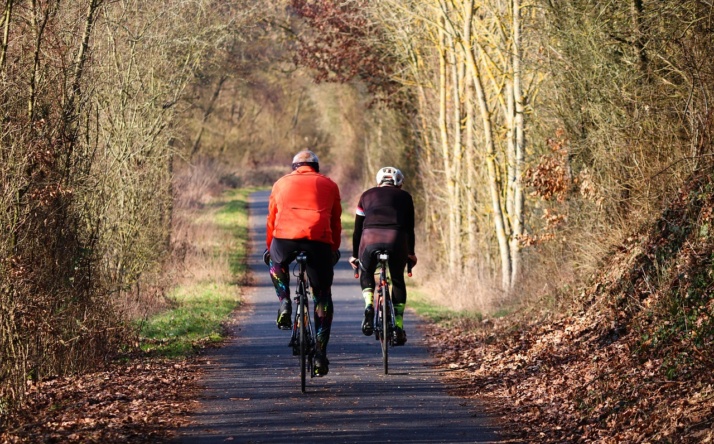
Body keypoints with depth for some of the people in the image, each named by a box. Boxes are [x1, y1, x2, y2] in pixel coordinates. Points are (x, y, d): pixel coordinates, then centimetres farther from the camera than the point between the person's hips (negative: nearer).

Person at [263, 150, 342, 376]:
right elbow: (336, 222, 27)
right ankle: (320, 353, 7)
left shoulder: (282, 183, 26)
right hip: (319, 239, 0)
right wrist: (334, 249, 40)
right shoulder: (329, 185, 24)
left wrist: (269, 246, 42)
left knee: (276, 262, 37)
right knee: (322, 296, 13)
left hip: (285, 238, 0)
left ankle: (284, 303, 14)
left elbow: (272, 219, 29)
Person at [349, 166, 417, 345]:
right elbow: (410, 228, 25)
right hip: (396, 240, 0)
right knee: (397, 280, 21)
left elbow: (358, 228, 26)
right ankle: (398, 327, 14)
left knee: (366, 274, 28)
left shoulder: (367, 195, 26)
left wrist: (354, 255, 34)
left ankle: (369, 305, 0)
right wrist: (411, 253, 37)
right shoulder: (404, 197, 24)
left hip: (370, 238, 0)